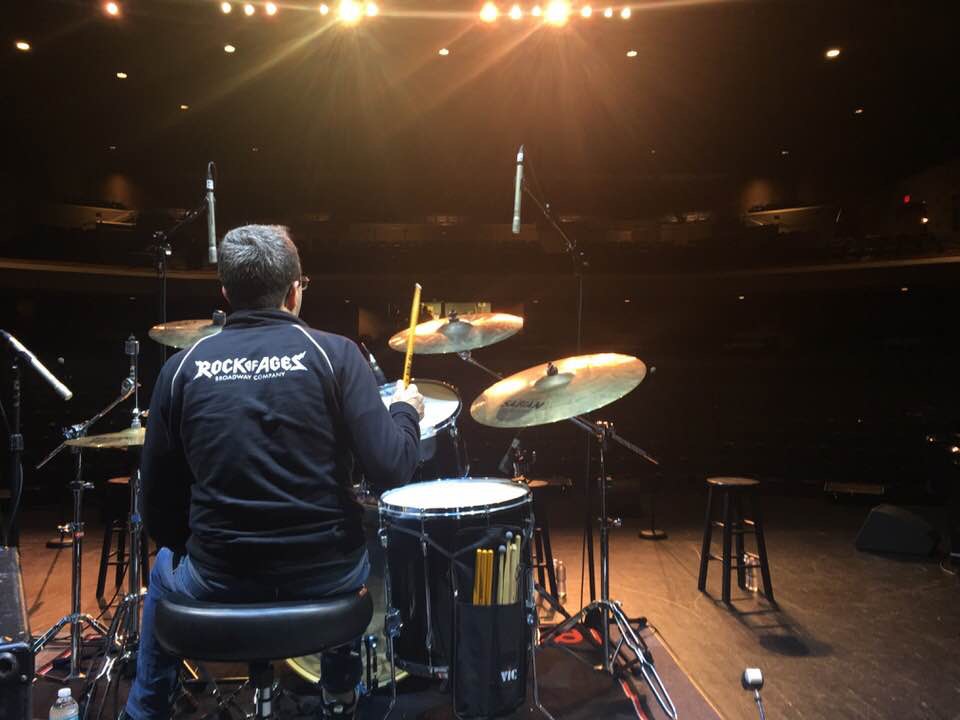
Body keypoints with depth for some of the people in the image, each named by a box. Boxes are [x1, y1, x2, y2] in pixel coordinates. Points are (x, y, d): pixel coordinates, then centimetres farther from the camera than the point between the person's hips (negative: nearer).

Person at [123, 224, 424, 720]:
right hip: (326, 574, 0)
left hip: (218, 580, 1)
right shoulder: (333, 353, -10)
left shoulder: (182, 367, -3)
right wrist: (406, 411, 3)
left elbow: (159, 500, 1)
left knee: (165, 568, 36)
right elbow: (389, 469, -16)